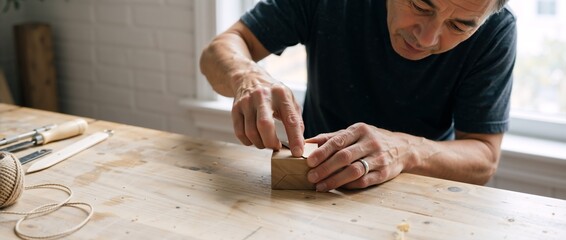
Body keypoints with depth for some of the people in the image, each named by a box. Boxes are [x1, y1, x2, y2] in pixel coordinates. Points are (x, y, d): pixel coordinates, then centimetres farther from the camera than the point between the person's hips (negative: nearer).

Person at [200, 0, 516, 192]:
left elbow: (484, 159, -14)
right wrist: (247, 76, -33)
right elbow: (221, 50, -11)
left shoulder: (496, 31, -16)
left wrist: (405, 151, -33)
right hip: (312, 187, 1)